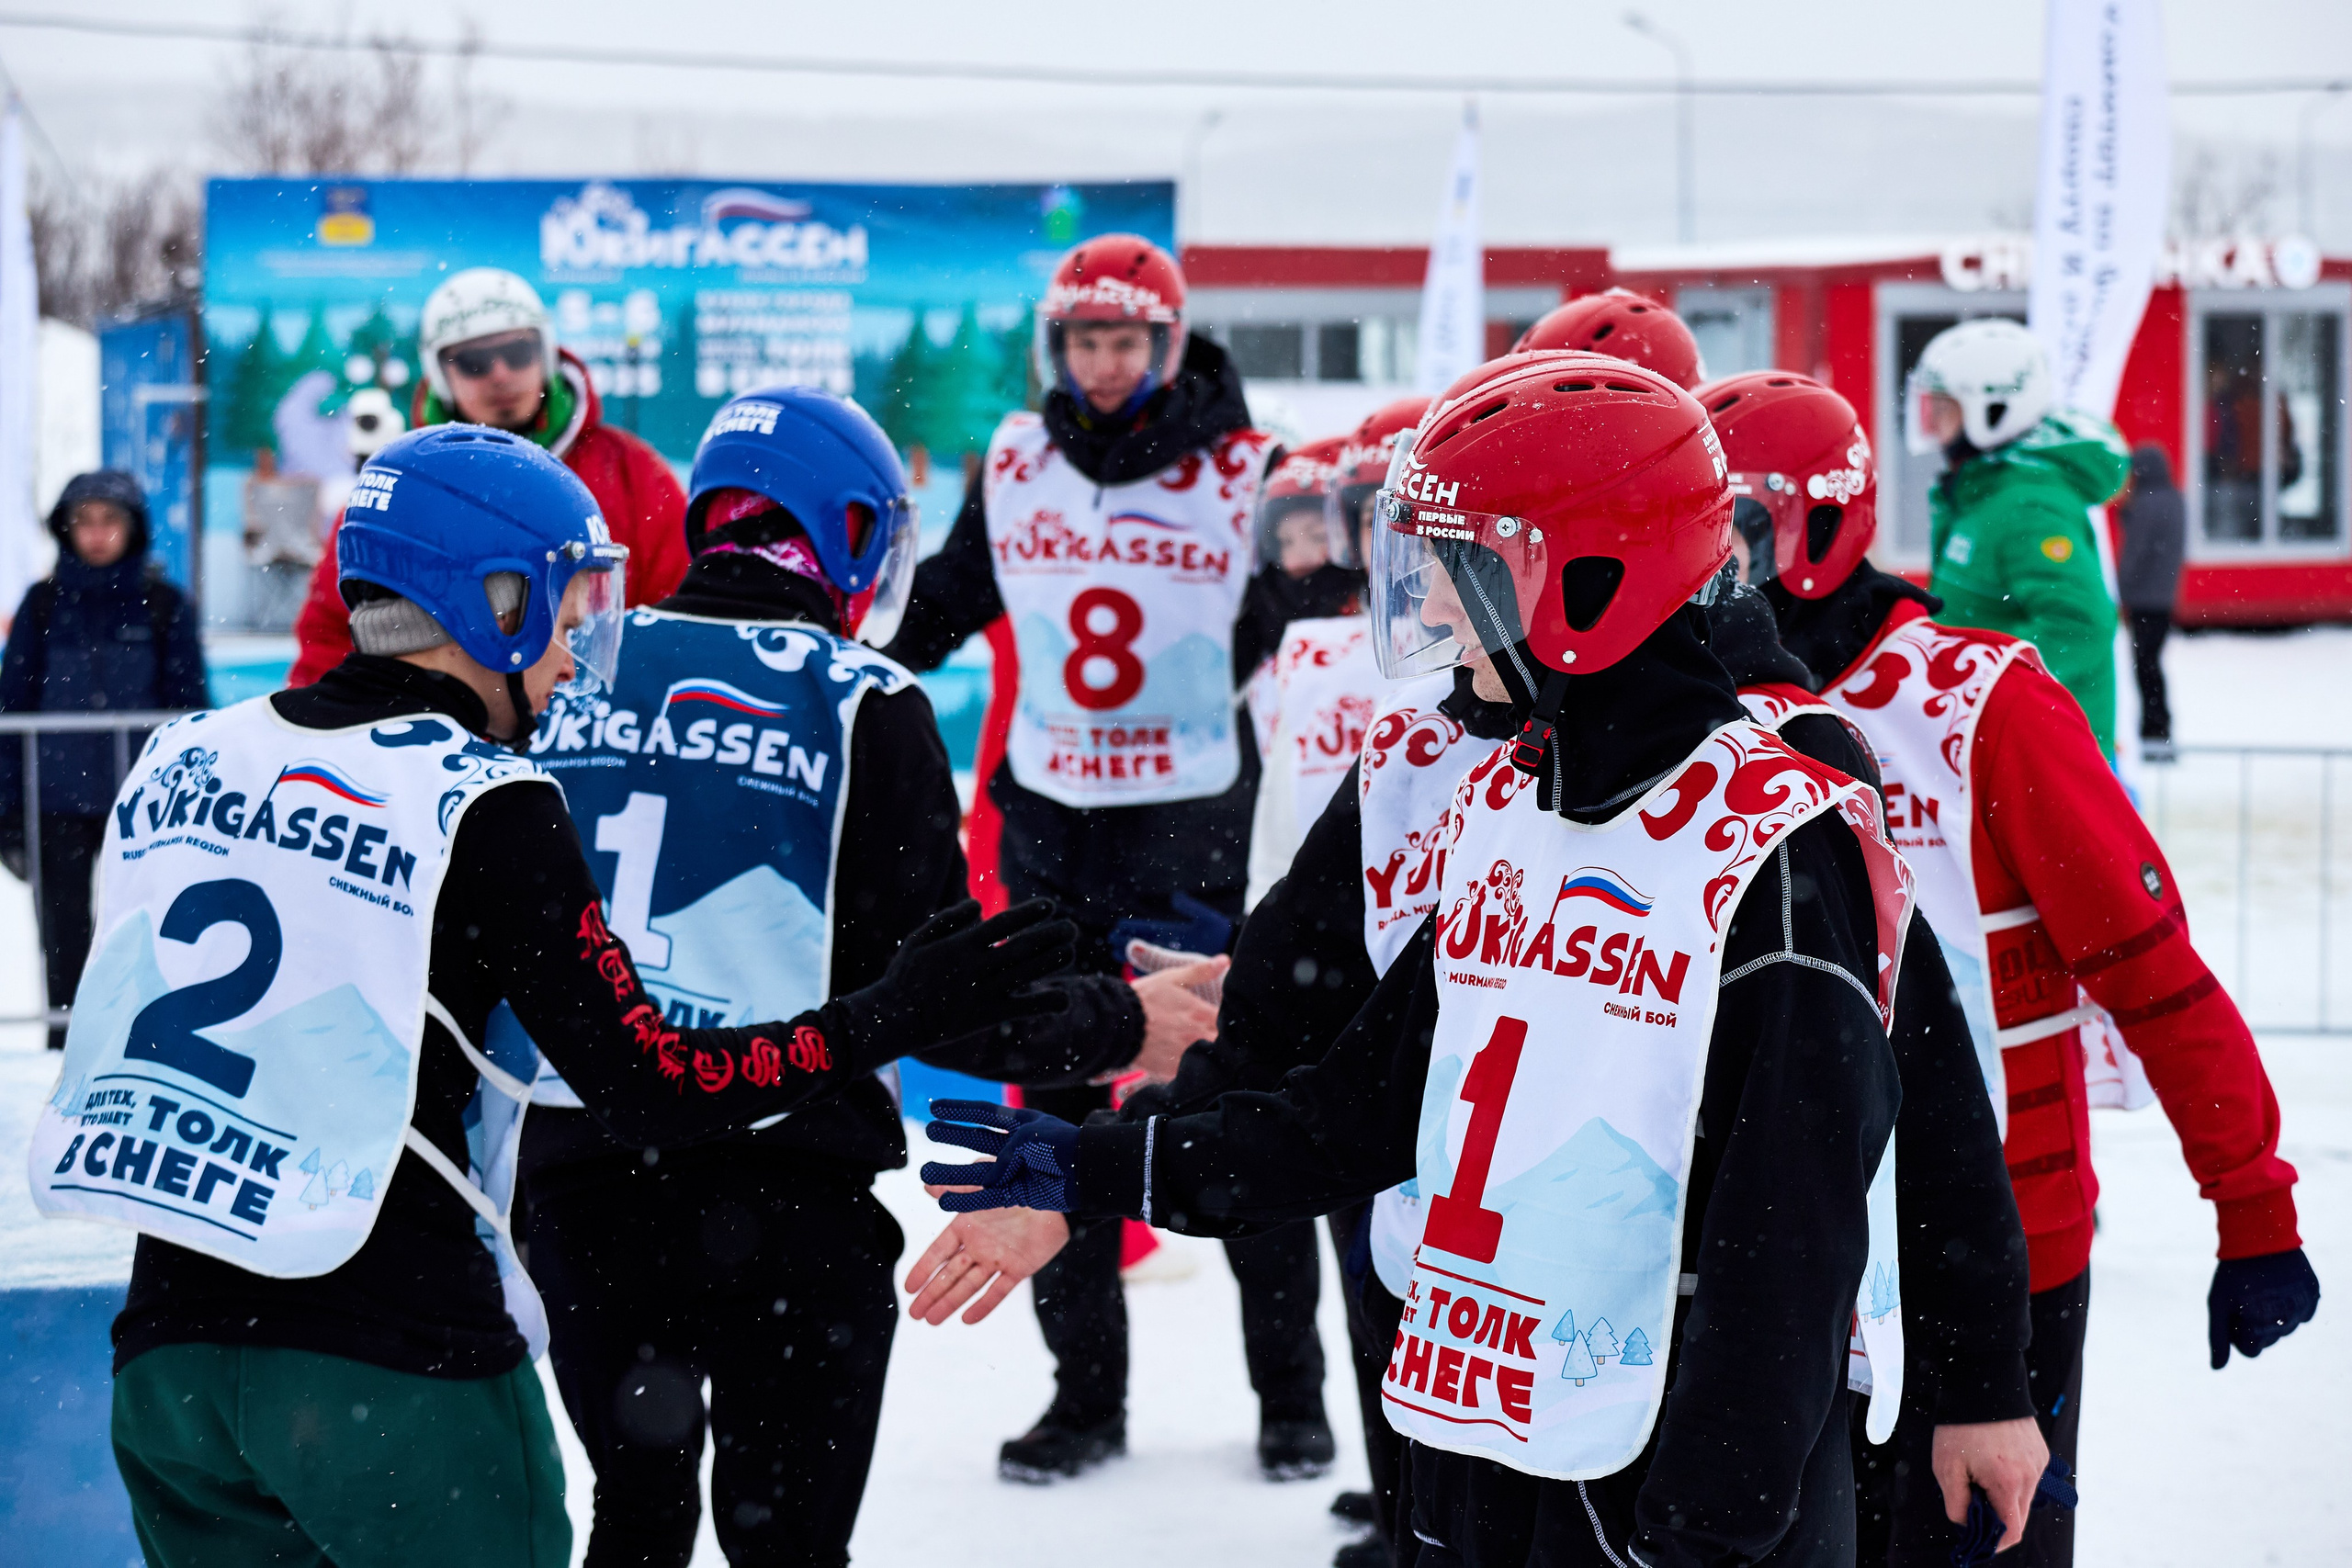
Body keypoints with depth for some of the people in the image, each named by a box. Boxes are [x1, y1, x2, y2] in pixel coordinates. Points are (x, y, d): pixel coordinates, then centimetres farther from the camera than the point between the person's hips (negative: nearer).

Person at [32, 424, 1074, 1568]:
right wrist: (902, 1014, -4)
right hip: (392, 1370, -6)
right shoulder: (481, 806, -10)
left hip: (168, 1354, 6)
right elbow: (651, 1092, -11)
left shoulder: (182, 759, 8)